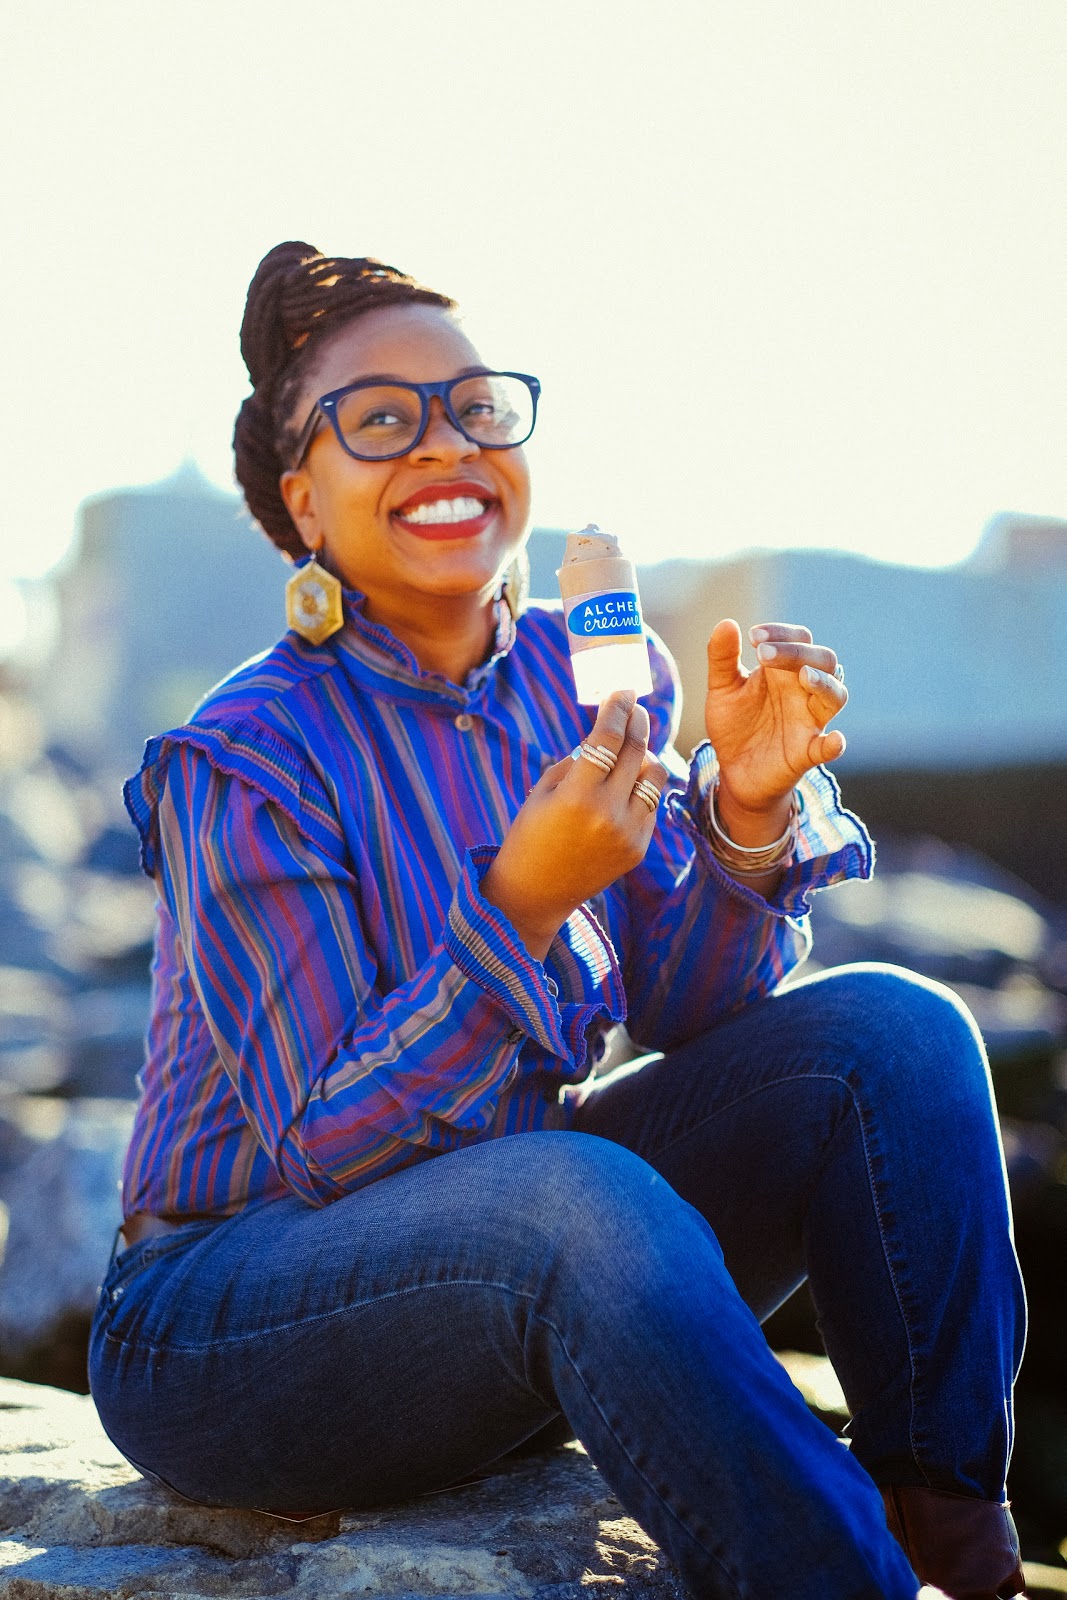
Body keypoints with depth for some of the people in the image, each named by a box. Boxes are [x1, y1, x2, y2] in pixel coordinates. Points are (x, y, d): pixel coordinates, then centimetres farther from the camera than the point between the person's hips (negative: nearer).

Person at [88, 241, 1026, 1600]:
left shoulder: (589, 678, 1)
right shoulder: (244, 767, -17)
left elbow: (688, 1012, -1)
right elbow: (326, 1148, -20)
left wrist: (749, 809, -19)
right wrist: (521, 911, -32)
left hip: (530, 1259, 6)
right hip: (232, 1319, -6)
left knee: (892, 1030, -12)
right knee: (583, 1200, -37)